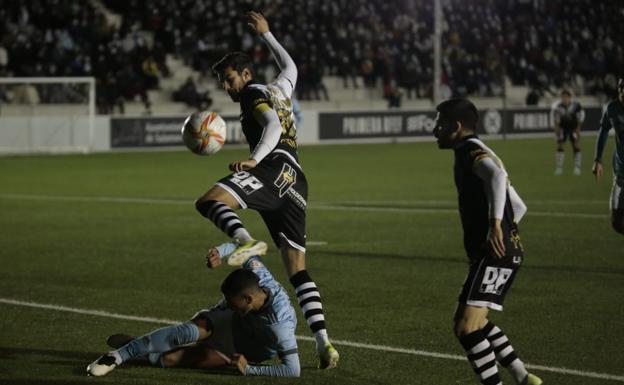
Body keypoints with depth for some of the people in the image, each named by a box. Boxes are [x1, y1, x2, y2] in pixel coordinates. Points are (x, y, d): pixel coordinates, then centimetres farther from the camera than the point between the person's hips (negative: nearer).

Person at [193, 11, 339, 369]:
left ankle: (247, 241, -53)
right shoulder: (279, 90, 32)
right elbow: (291, 67, 55)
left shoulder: (255, 94, 8)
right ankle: (324, 343, -3)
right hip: (296, 184, 8)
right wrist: (266, 35, 62)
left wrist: (254, 159, -25)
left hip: (276, 168, -8)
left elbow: (273, 125, -11)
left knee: (209, 201, -25)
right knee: (298, 268, 6)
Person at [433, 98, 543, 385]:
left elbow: (497, 176, -33)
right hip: (504, 252, 11)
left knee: (466, 327, -15)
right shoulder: (474, 154, 21)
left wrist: (494, 224, -42)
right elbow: (518, 207, 27)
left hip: (494, 255, -11)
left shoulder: (470, 150, -9)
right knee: (470, 323, 20)